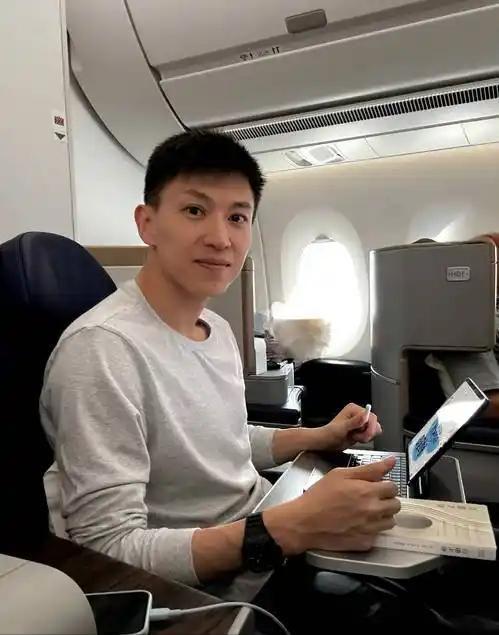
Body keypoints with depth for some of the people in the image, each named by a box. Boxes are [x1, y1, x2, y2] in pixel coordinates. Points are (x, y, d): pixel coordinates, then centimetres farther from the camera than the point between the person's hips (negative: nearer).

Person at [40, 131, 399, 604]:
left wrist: (321, 436, 5)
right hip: (218, 595, -7)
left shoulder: (218, 330, 2)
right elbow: (111, 553, -27)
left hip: (277, 534, 8)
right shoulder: (102, 349, -26)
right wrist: (292, 528, -35)